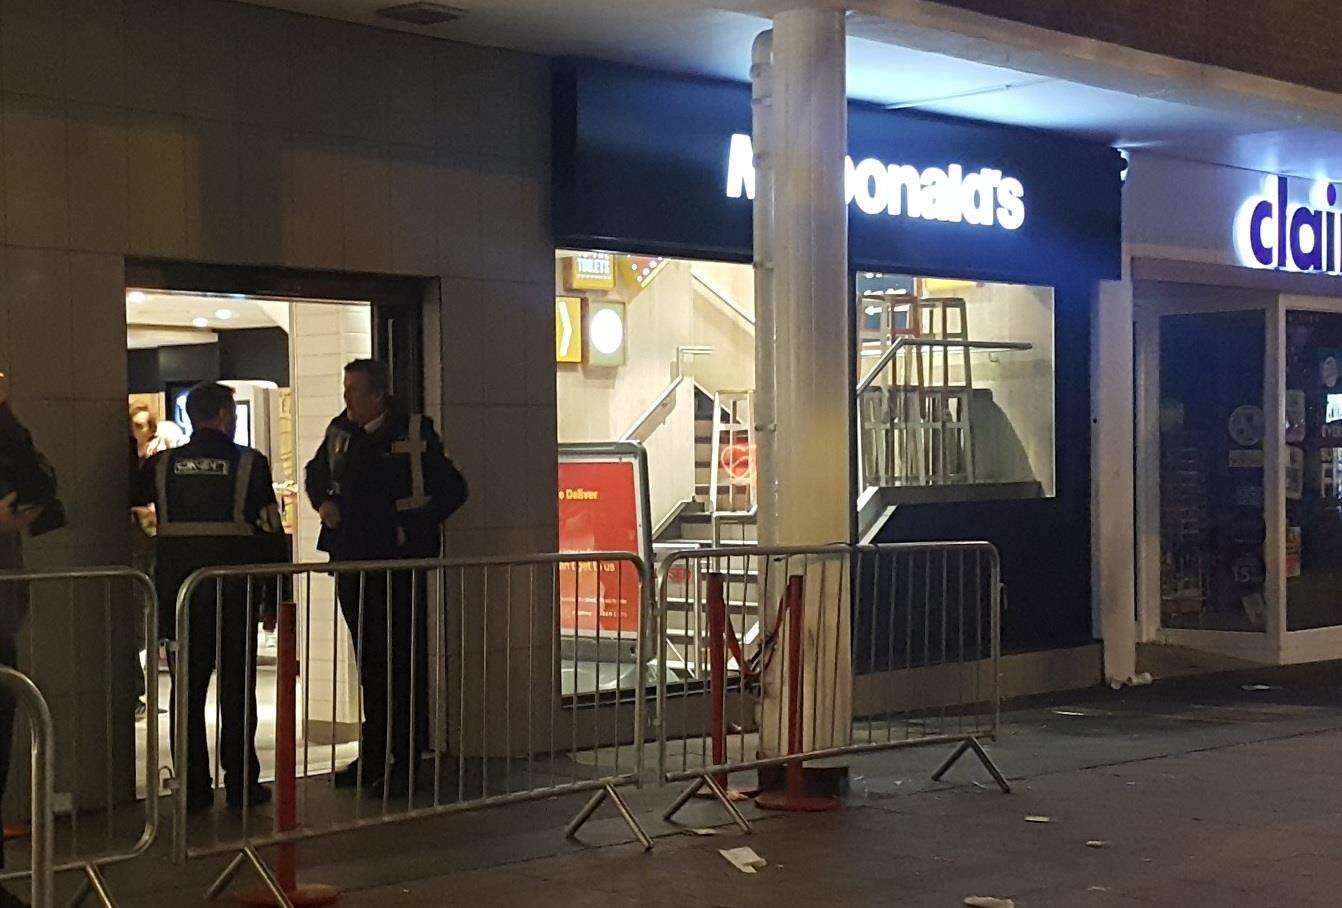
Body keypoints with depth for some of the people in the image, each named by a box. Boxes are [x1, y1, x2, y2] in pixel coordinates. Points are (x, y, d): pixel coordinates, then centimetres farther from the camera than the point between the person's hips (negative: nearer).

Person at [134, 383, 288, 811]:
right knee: (237, 688, 5)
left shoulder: (161, 465, 3)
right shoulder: (249, 463, -4)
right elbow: (272, 531, -4)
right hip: (235, 590, -2)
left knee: (187, 687, 8)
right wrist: (279, 594, 2)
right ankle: (241, 785, 7)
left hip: (177, 587, 3)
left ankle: (194, 787, 9)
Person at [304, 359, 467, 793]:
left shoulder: (414, 433, -6)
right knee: (369, 661, 12)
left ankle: (405, 760, 3)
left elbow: (452, 489, -4)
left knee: (405, 660, -2)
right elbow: (315, 473, 27)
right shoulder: (340, 433, 9)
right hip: (352, 561, 5)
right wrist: (323, 502, 7)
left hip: (400, 562, -5)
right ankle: (374, 754, 20)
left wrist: (412, 526, -10)